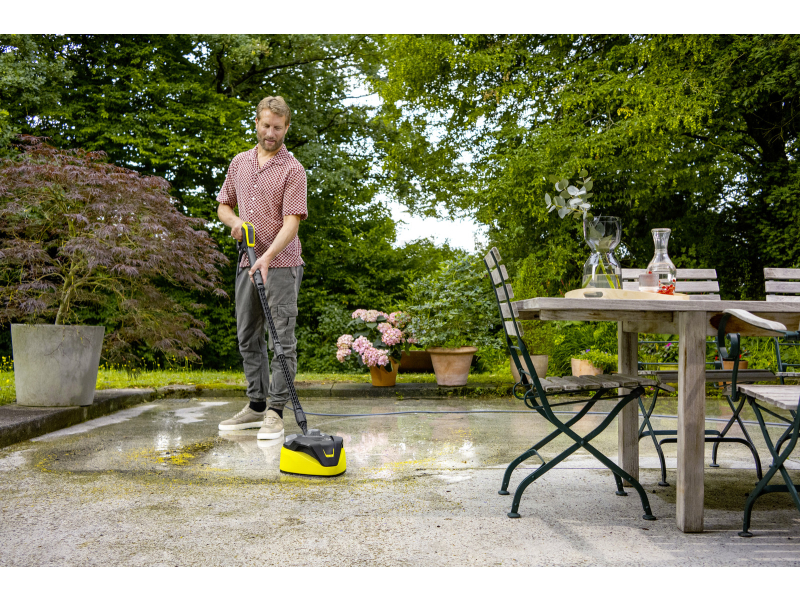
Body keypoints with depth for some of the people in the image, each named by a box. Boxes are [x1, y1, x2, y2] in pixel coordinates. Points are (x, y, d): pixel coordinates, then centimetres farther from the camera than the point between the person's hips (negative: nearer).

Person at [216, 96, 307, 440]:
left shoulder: (292, 170, -9)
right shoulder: (239, 163, 11)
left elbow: (291, 222, -17)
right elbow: (224, 205, 20)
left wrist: (268, 257, -30)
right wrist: (234, 221, -4)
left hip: (281, 264, -7)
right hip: (248, 263, 7)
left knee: (282, 340, -5)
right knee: (248, 338, 11)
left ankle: (276, 412, -1)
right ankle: (257, 405, 21)